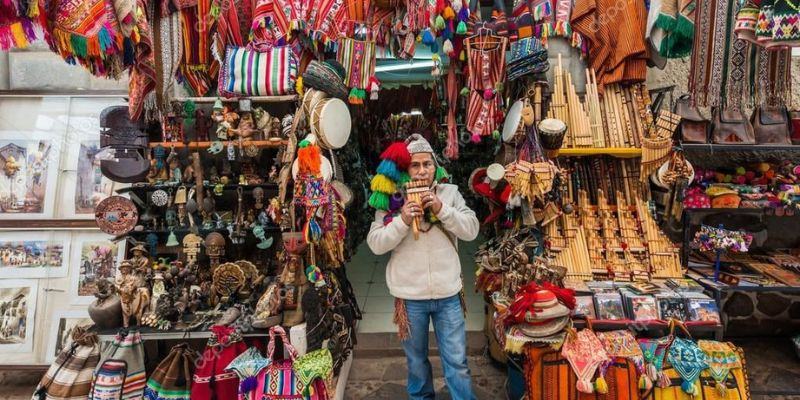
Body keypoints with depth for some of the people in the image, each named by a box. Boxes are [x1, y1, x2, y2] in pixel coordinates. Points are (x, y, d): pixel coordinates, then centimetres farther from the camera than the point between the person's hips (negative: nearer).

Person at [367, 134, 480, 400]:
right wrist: (402, 220, -24)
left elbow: (471, 230, -6)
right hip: (409, 296, 0)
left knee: (457, 362, 10)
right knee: (416, 360, 21)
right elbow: (375, 244, -10)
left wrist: (442, 209, -19)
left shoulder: (450, 193, 0)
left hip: (448, 293, 0)